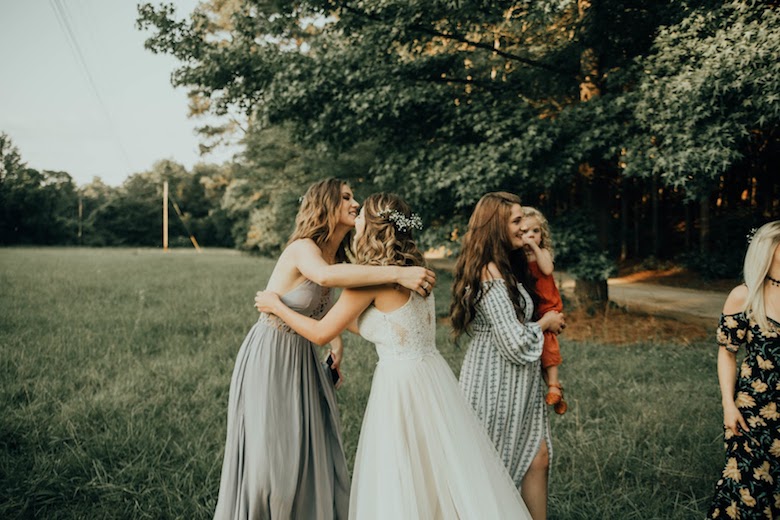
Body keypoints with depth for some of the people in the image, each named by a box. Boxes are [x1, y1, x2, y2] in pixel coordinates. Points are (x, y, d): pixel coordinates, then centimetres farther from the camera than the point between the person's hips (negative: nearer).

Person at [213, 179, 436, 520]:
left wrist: (336, 343, 8)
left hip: (302, 358, 8)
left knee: (313, 450, 11)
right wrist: (398, 273, -46)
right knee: (270, 454, -1)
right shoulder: (302, 248, -20)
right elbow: (325, 275, -44)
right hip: (270, 357, -8)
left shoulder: (336, 256, 5)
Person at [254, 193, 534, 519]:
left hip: (401, 383, -8)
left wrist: (276, 306, 4)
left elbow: (321, 333, -9)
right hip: (431, 378, 8)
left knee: (400, 492, 6)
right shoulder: (411, 271, 9)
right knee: (449, 480, 16)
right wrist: (341, 318, 26)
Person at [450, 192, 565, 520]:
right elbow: (515, 342, -23)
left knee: (537, 457, 12)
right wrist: (545, 323, -7)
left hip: (517, 382, 9)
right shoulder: (491, 274, -22)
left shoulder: (506, 268, 10)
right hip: (497, 380, -9)